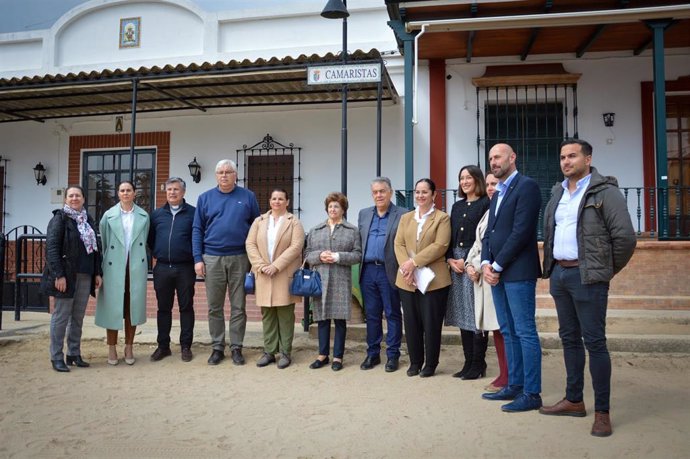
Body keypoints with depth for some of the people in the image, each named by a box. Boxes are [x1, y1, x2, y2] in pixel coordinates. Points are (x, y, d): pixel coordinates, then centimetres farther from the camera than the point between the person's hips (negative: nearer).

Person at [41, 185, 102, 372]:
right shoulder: (60, 218, -3)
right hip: (66, 275, -5)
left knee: (78, 317, 10)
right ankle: (56, 357, 9)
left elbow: (95, 248, 17)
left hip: (85, 276, 5)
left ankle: (74, 354, 19)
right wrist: (59, 275, -17)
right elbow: (51, 248, -11)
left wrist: (97, 273, 10)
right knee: (61, 316, 1)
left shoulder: (88, 220, 14)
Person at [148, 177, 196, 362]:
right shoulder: (157, 214, 11)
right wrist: (157, 254, 8)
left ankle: (186, 346, 15)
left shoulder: (193, 213, 0)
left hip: (185, 268, -3)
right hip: (162, 268, 3)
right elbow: (150, 238, 17)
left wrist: (196, 258, -4)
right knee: (163, 308, 10)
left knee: (186, 307, 5)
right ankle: (163, 346, 20)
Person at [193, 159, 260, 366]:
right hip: (212, 258, 1)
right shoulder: (205, 198, 7)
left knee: (238, 307, 5)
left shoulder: (248, 197, 4)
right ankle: (217, 347, 19)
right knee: (214, 307, 8)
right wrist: (198, 259, -2)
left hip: (239, 258, -1)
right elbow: (197, 230, 6)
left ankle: (236, 348, 16)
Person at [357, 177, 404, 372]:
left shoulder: (402, 215, -2)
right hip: (368, 270, 4)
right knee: (371, 314, 11)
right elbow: (359, 242, 16)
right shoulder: (364, 214, 14)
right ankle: (372, 354, 22)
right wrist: (360, 262, 7)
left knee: (392, 314, 5)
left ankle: (393, 355, 15)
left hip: (389, 272, -4)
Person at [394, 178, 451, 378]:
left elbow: (440, 246, -11)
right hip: (407, 280, 4)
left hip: (433, 280, -4)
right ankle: (415, 362, 21)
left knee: (431, 323, 2)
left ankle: (430, 364, 16)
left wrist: (414, 262, -17)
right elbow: (398, 244, 7)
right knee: (411, 322, 7)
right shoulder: (405, 218, 16)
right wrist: (406, 267, -11)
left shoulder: (442, 218, 1)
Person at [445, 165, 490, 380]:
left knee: (477, 315, -3)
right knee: (463, 315, 8)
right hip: (456, 264, 7)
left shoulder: (485, 204, -3)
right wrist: (450, 259, 0)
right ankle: (469, 362, 16)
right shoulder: (457, 206, 17)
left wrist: (468, 261, -13)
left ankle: (478, 364, 6)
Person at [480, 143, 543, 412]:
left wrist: (497, 266, -13)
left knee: (525, 333, -3)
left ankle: (532, 393, 5)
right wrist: (486, 263, 0)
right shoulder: (498, 194, 20)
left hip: (518, 271, -9)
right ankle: (514, 385, 23)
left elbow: (521, 231, -16)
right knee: (508, 333, 13)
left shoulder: (526, 186, -8)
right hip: (497, 272, 9)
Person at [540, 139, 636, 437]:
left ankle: (602, 411, 6)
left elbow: (625, 236, -12)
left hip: (587, 277, -7)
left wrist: (609, 270, -3)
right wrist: (551, 266, 13)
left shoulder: (605, 192, -7)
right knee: (569, 338, 13)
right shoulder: (557, 193, 14)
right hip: (558, 274, 7)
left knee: (594, 341, -4)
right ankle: (573, 401, 25)